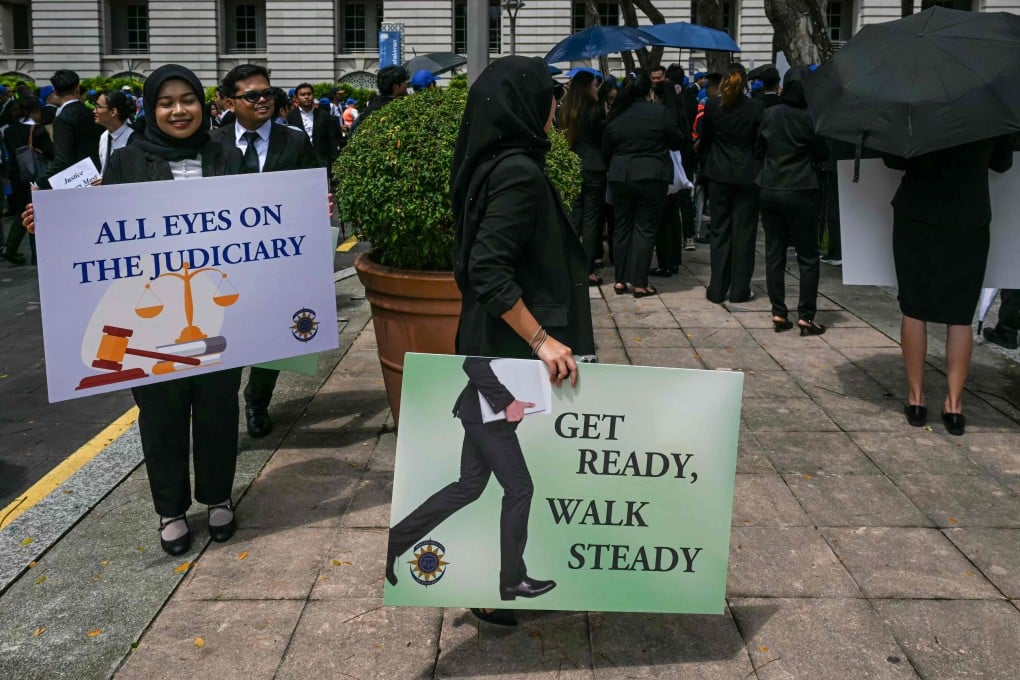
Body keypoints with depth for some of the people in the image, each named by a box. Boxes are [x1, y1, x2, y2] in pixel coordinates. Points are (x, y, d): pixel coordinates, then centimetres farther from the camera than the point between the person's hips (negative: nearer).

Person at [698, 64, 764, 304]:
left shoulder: (712, 106, -5)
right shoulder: (756, 108, -8)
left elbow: (704, 140, 4)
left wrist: (699, 148, 26)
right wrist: (760, 170, 12)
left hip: (719, 175, 1)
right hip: (747, 176, -1)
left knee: (719, 230, 8)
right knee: (744, 231, 5)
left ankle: (718, 289, 8)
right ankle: (739, 289, 7)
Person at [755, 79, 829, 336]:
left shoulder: (769, 115, 1)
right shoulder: (808, 118, -10)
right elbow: (823, 153, -2)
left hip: (769, 190, 4)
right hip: (799, 191, -4)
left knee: (774, 254, 10)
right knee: (807, 256, 4)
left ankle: (778, 314, 10)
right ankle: (805, 316, 1)